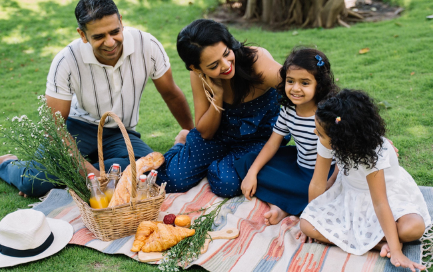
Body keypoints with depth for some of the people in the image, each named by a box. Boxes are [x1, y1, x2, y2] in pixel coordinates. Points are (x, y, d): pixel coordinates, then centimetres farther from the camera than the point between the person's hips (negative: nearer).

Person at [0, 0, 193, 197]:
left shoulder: (147, 46, -18)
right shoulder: (66, 61, -21)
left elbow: (170, 94, -1)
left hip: (121, 134, 2)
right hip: (79, 127, -2)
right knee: (34, 184, -25)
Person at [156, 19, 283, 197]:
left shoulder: (257, 60, -29)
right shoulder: (199, 76, -17)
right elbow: (205, 133, -12)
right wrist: (218, 95, -26)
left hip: (257, 139, -2)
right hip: (218, 135, 2)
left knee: (227, 183, -28)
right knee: (173, 179, -10)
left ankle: (217, 166, 10)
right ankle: (183, 143, 24)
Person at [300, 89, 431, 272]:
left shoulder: (372, 154, -34)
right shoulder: (326, 143, -23)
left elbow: (379, 203, -33)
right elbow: (318, 184, -11)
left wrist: (396, 252, -33)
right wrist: (312, 215, -1)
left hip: (389, 192, -5)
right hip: (350, 193, 5)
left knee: (413, 228, -36)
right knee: (307, 226, -18)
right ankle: (380, 243, -16)